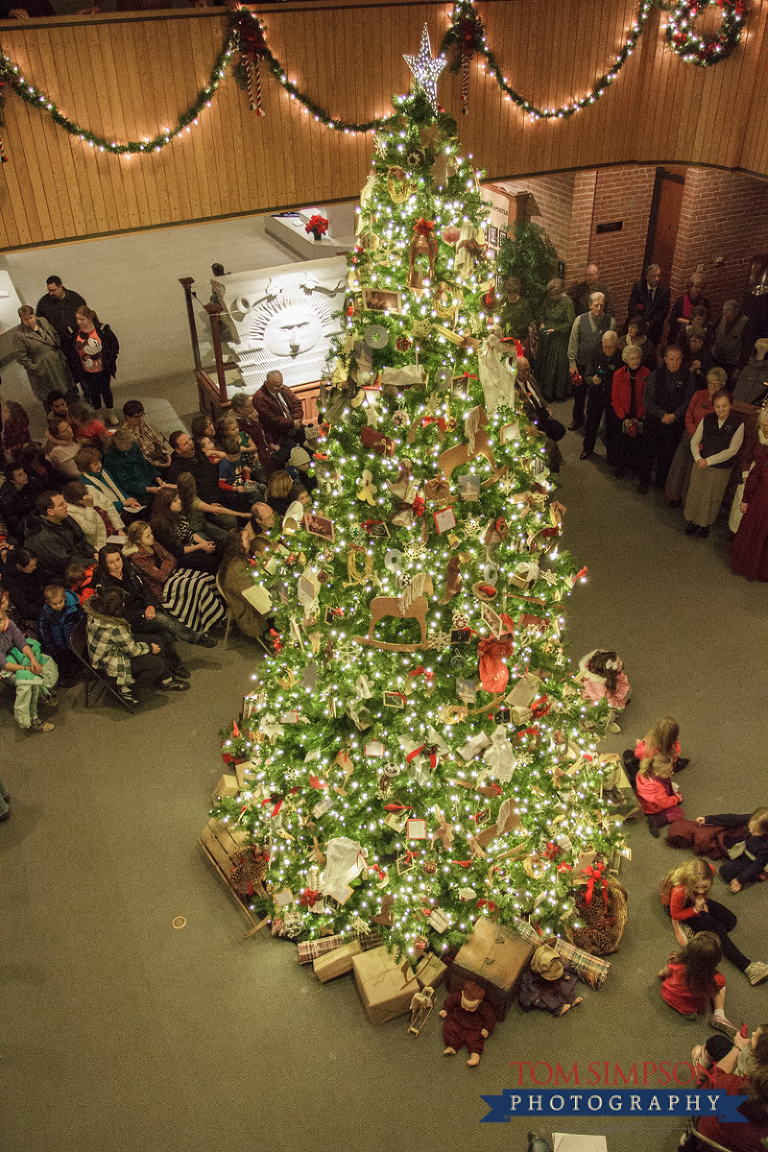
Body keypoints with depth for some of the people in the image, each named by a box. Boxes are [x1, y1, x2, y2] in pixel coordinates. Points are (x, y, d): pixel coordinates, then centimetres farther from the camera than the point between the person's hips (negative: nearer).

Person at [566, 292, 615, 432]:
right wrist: (572, 363, -3)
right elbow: (573, 342, -1)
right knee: (579, 394, 15)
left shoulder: (610, 322, -6)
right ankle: (578, 419, 35)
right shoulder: (580, 320, -4)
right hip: (582, 364, 1)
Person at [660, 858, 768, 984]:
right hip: (679, 907, -6)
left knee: (731, 921, -2)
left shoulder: (709, 871, -31)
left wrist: (702, 901, -14)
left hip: (695, 900, 6)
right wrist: (696, 909, -33)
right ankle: (747, 967, -13)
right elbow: (676, 915, -23)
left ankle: (693, 929, -4)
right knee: (717, 929, -17)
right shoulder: (678, 891, -44)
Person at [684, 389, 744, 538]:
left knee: (711, 497, 11)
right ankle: (693, 522, 31)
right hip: (701, 464, 3)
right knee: (695, 493, 11)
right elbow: (694, 441, 1)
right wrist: (698, 458, -16)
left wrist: (709, 460, -16)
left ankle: (705, 524, 32)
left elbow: (732, 450, -15)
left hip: (722, 468, -3)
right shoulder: (707, 419, -5)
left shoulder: (738, 424, -15)